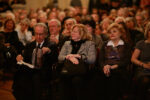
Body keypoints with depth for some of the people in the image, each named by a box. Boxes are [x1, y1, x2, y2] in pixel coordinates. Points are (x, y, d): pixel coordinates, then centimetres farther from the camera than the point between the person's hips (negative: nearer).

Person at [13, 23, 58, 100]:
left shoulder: (51, 46, 12)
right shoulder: (29, 46, 25)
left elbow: (56, 61, -1)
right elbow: (25, 58, 19)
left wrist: (49, 51, -18)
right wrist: (20, 58, -4)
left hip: (42, 73, -3)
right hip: (29, 71, 3)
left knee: (36, 77, -37)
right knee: (19, 75, -29)